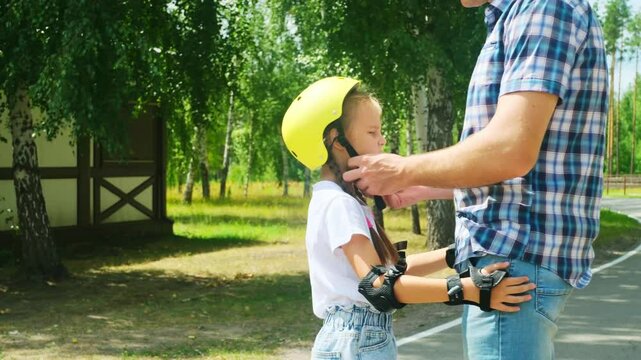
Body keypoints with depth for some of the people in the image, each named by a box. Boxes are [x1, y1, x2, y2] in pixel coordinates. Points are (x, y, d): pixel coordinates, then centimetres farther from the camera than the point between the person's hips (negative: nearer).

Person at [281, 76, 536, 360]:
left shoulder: (344, 200, 13)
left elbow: (392, 268, 15)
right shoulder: (337, 203, -17)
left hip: (368, 337, 10)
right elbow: (379, 283, -27)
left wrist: (454, 254, 4)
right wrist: (469, 289, -32)